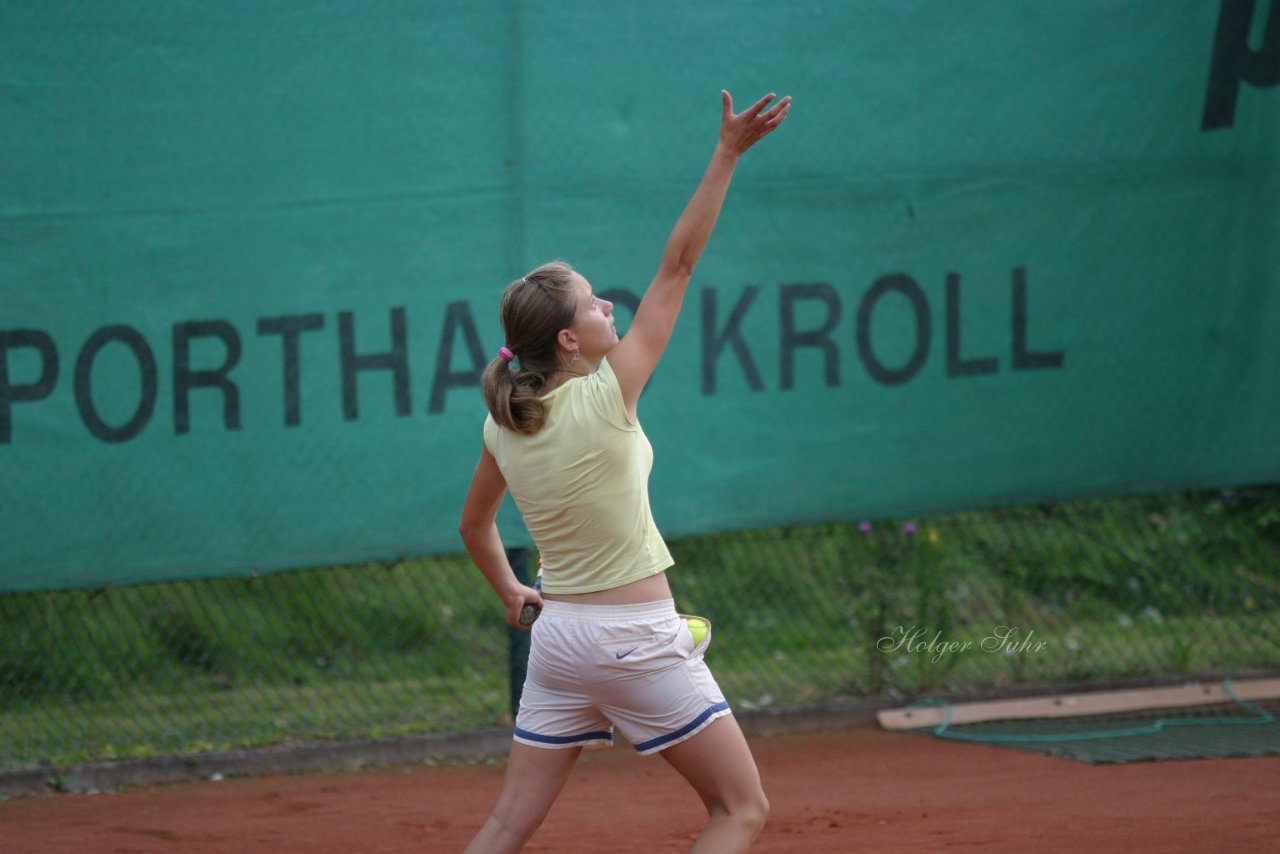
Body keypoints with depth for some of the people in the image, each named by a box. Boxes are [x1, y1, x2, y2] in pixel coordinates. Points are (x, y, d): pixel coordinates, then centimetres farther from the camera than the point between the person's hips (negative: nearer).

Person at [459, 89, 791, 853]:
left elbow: (476, 527, 18)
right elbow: (678, 266, -15)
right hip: (636, 639, -6)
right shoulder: (606, 398, -16)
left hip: (558, 638, 6)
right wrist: (728, 155, -13)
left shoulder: (505, 427, 1)